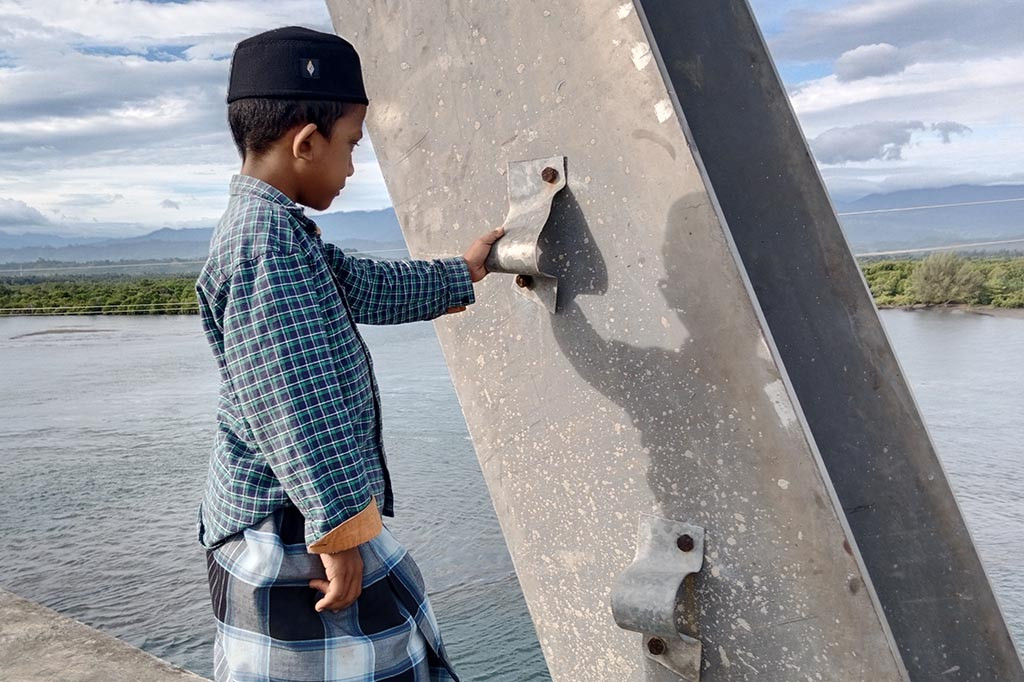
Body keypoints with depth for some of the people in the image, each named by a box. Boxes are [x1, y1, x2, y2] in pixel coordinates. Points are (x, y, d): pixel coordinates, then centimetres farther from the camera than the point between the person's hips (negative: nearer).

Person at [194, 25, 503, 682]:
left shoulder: (272, 228, 11)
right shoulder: (267, 239, -22)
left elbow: (366, 285, 23)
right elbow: (293, 408, -26)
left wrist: (459, 274, 32)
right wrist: (341, 529, -23)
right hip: (293, 528, -10)